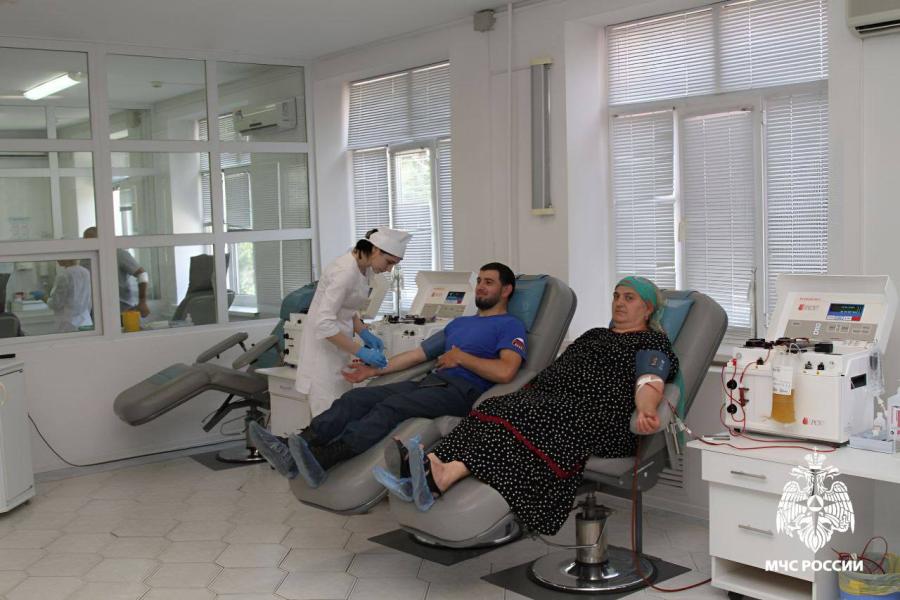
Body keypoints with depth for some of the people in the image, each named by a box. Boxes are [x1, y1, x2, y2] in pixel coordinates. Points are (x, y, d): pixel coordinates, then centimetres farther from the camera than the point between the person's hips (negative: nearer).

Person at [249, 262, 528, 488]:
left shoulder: (510, 326, 7)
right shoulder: (459, 323, 33)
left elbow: (505, 372, -12)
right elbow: (417, 354, 30)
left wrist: (461, 357, -4)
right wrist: (375, 369, 23)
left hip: (462, 389, -8)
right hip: (430, 381, 8)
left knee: (390, 407, -33)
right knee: (356, 398, -15)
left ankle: (320, 460, -52)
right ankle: (291, 450, -33)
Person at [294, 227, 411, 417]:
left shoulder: (364, 268, 4)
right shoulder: (346, 271, -24)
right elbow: (323, 323, -28)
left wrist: (364, 333, 0)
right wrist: (361, 352, -26)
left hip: (336, 344, 9)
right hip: (323, 346, -9)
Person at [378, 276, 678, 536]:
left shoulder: (652, 342, 12)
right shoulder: (595, 334, 36)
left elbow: (649, 381, -7)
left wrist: (646, 410, -28)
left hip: (595, 415, -7)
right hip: (551, 400, 7)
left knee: (523, 418, -34)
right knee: (498, 407, -23)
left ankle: (444, 476, -54)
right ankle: (429, 464, -46)